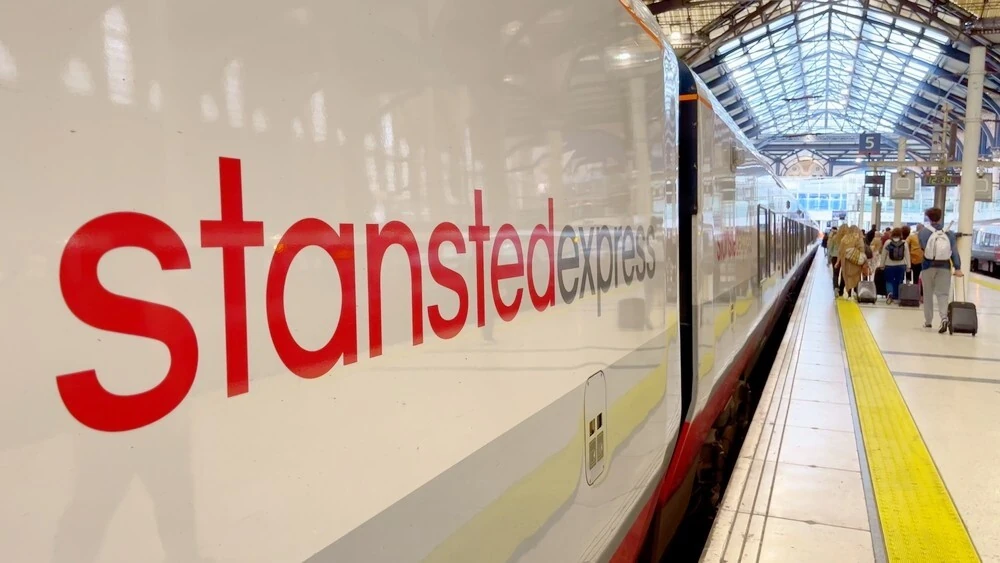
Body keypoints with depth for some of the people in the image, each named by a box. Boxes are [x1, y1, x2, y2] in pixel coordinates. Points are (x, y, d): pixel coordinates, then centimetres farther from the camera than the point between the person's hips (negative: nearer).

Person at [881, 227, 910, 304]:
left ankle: (890, 293, -17)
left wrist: (882, 265, 9)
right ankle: (897, 297, 12)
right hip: (901, 266, 1)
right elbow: (907, 255, -1)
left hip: (889, 265, -1)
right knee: (899, 282, 10)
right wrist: (908, 266, 6)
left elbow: (884, 255, -1)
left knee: (889, 281, 8)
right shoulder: (904, 243, -3)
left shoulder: (888, 242, -6)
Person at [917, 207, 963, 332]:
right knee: (943, 294, 4)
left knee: (928, 294, 12)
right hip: (945, 267, 1)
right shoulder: (949, 233, 1)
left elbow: (921, 248, -15)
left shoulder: (923, 232, -6)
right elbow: (954, 251, -2)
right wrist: (957, 268, -2)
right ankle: (944, 317, -18)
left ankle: (928, 321, 21)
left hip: (928, 266, -1)